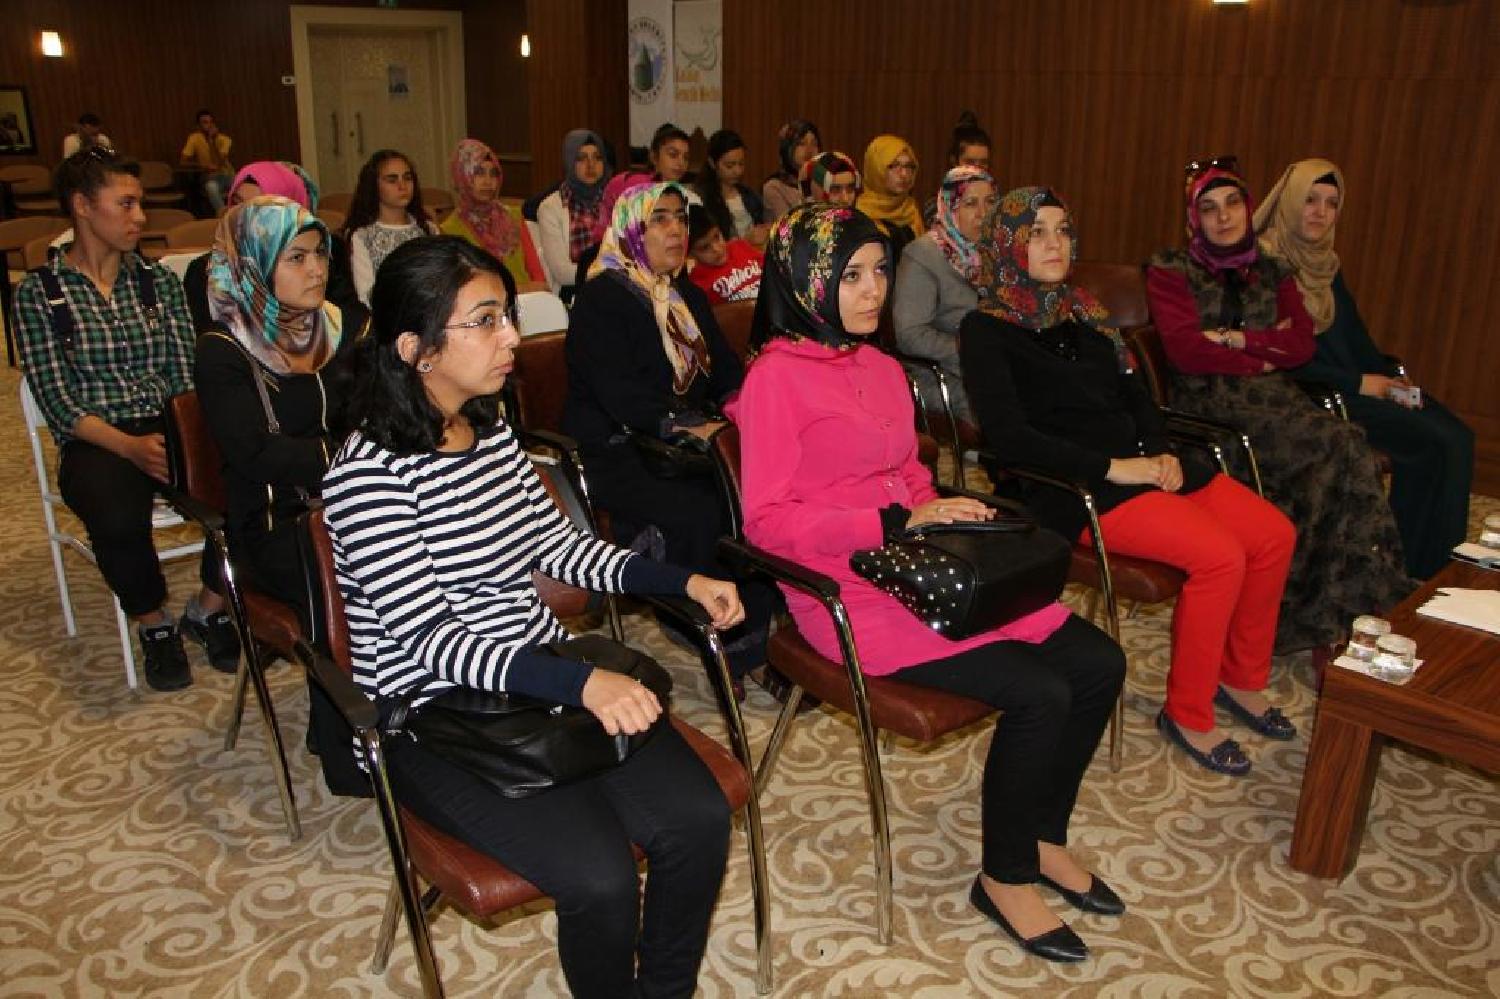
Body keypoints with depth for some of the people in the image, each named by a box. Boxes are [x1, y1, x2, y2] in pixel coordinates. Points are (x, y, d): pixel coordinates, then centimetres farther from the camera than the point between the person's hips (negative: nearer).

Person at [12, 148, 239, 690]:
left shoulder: (158, 279, 12)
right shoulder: (38, 292, 2)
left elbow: (187, 373, 5)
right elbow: (57, 401, -5)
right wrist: (129, 446, -21)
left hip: (171, 427, 3)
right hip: (96, 443, -3)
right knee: (118, 517, -36)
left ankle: (208, 607, -3)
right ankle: (154, 624, -5)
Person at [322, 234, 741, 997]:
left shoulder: (492, 431, 7)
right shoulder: (366, 473, -16)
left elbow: (555, 543, 16)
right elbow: (429, 639, -22)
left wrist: (684, 581, 4)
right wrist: (581, 683, -35)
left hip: (543, 678, 7)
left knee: (699, 819, -11)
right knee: (599, 877, -23)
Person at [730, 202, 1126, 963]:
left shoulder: (883, 369, 16)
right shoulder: (776, 377, -9)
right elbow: (766, 522, -14)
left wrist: (946, 518, 3)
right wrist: (894, 524, -18)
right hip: (847, 594, -8)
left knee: (1098, 664, -3)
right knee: (1038, 694, -20)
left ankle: (1042, 838, 19)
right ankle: (1005, 879, 5)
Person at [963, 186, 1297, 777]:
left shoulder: (1082, 312, 18)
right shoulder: (987, 330, -5)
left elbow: (1134, 392, 18)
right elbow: (1007, 436, -16)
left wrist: (1161, 454, -2)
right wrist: (1112, 467, -19)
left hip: (1142, 462, 8)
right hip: (1073, 487, -7)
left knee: (1275, 535, -5)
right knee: (1220, 557, -23)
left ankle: (1241, 679, 15)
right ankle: (1187, 715, -5)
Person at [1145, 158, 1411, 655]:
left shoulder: (1272, 273, 23)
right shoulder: (1171, 272, 8)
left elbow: (1302, 345, 8)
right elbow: (1184, 350, -7)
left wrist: (1239, 340, -7)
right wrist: (1263, 357, -2)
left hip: (1276, 399, 5)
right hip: (1210, 405, -5)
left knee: (1336, 460, -28)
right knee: (1341, 444, -27)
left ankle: (1322, 615, -21)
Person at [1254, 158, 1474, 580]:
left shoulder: (1325, 264, 17)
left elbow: (1355, 334, 19)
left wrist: (1390, 378, 1)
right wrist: (1358, 384, -14)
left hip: (1350, 384, 8)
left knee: (1457, 436, -10)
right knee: (1437, 443, -19)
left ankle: (1441, 566, -3)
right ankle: (1417, 572, -7)